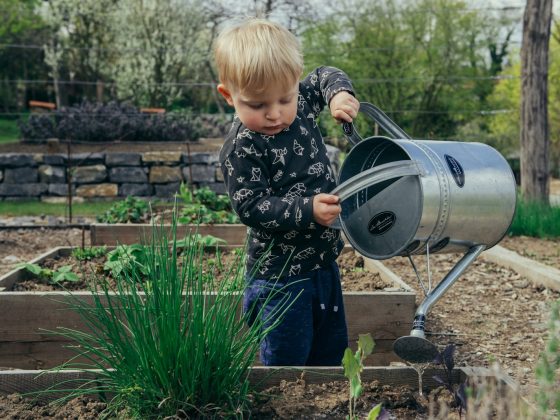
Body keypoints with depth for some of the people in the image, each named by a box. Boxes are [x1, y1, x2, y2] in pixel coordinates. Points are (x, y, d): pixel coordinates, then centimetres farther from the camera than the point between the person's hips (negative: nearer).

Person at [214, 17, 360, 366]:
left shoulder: (301, 105, -2)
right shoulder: (241, 149, -21)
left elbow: (324, 77, 17)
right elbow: (251, 207, -23)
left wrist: (340, 93, -5)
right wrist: (307, 210, -32)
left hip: (324, 261, 7)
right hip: (280, 274, -7)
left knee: (332, 349, 21)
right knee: (287, 358, 3)